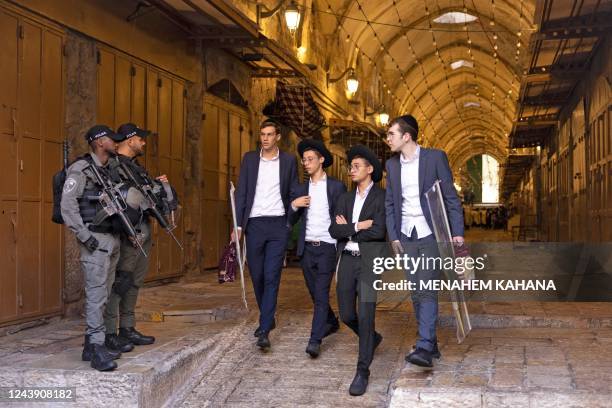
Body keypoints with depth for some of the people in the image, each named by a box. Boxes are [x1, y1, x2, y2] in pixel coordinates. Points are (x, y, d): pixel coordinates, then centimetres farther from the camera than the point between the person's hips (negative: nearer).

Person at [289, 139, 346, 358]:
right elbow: (292, 220, 12)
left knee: (321, 294, -10)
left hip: (327, 247, -5)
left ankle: (315, 341, -11)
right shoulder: (302, 189, 12)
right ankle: (331, 322, 37)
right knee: (315, 293, 13)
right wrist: (294, 205, -6)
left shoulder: (337, 187, 1)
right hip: (307, 248, 5)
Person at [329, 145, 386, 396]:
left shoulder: (382, 197, -3)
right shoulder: (345, 199, 14)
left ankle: (362, 372, -3)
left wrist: (348, 229, -5)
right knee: (347, 315, 11)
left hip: (370, 261, -6)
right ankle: (372, 338, 42)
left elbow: (378, 231, -15)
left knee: (365, 315, -12)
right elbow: (334, 230, 2)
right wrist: (358, 227, -12)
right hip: (347, 261, 6)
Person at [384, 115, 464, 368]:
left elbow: (451, 196, -4)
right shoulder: (392, 165, 10)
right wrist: (393, 236, 5)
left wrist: (457, 231, -9)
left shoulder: (435, 157, -4)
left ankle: (424, 348, -15)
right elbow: (390, 203, 13)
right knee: (416, 293, 7)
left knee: (427, 291, -13)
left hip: (431, 233, -5)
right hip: (407, 236, 5)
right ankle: (431, 344, 17)